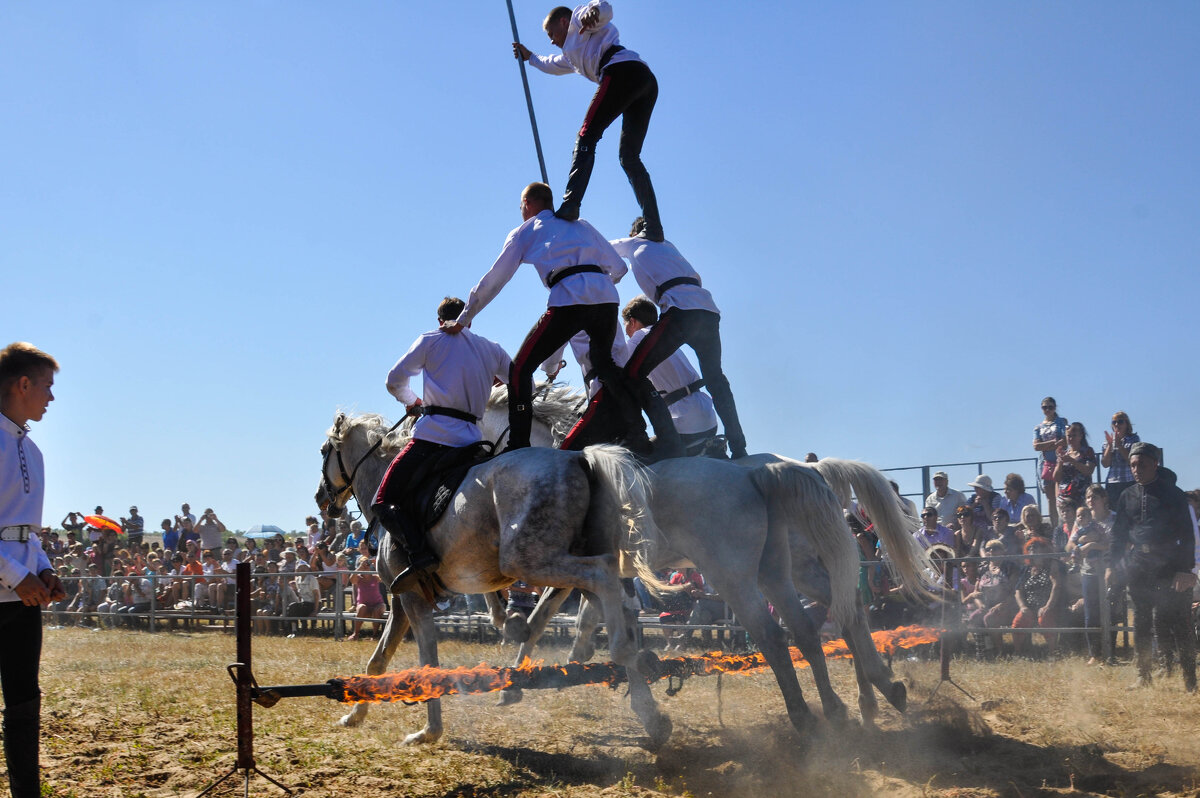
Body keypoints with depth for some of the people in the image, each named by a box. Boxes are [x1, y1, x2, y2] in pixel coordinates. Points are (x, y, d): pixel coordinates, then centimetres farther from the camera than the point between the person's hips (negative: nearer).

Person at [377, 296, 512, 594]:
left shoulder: (431, 340, 9)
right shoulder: (492, 349, 19)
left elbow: (395, 381, 9)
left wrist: (411, 402, 29)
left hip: (433, 433, -5)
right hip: (471, 438, 5)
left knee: (384, 501, -4)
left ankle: (419, 554, -27)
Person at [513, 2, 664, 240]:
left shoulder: (578, 19, 17)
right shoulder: (574, 55, 41)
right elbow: (554, 66, 60)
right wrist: (529, 57, 71)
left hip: (623, 71, -9)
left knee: (586, 137, -13)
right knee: (629, 156, 7)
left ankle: (569, 205, -31)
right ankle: (653, 229, -3)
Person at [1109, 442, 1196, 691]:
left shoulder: (1172, 493, -2)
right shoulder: (1127, 496, 10)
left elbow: (1186, 533, -5)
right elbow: (1118, 533, 14)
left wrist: (1185, 569, -13)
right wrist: (1115, 565, 6)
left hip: (1168, 565, -4)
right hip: (1138, 566, 4)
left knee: (1179, 621, -5)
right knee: (1141, 623, 8)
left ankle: (1190, 679, 2)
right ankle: (1143, 676, 16)